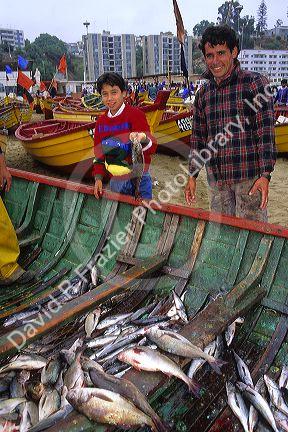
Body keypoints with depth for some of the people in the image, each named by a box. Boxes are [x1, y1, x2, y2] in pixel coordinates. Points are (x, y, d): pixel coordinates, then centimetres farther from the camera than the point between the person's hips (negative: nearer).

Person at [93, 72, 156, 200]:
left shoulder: (135, 114, -10)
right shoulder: (101, 122, 7)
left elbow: (152, 147, -19)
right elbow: (99, 153, 14)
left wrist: (143, 139, -41)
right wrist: (98, 178, 4)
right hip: (115, 181, 5)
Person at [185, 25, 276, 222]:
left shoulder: (255, 83, -4)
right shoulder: (203, 93, 11)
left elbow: (266, 131, -9)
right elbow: (198, 137, 16)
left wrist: (265, 175, -16)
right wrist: (192, 176, 13)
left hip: (249, 176, -5)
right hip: (216, 177, 5)